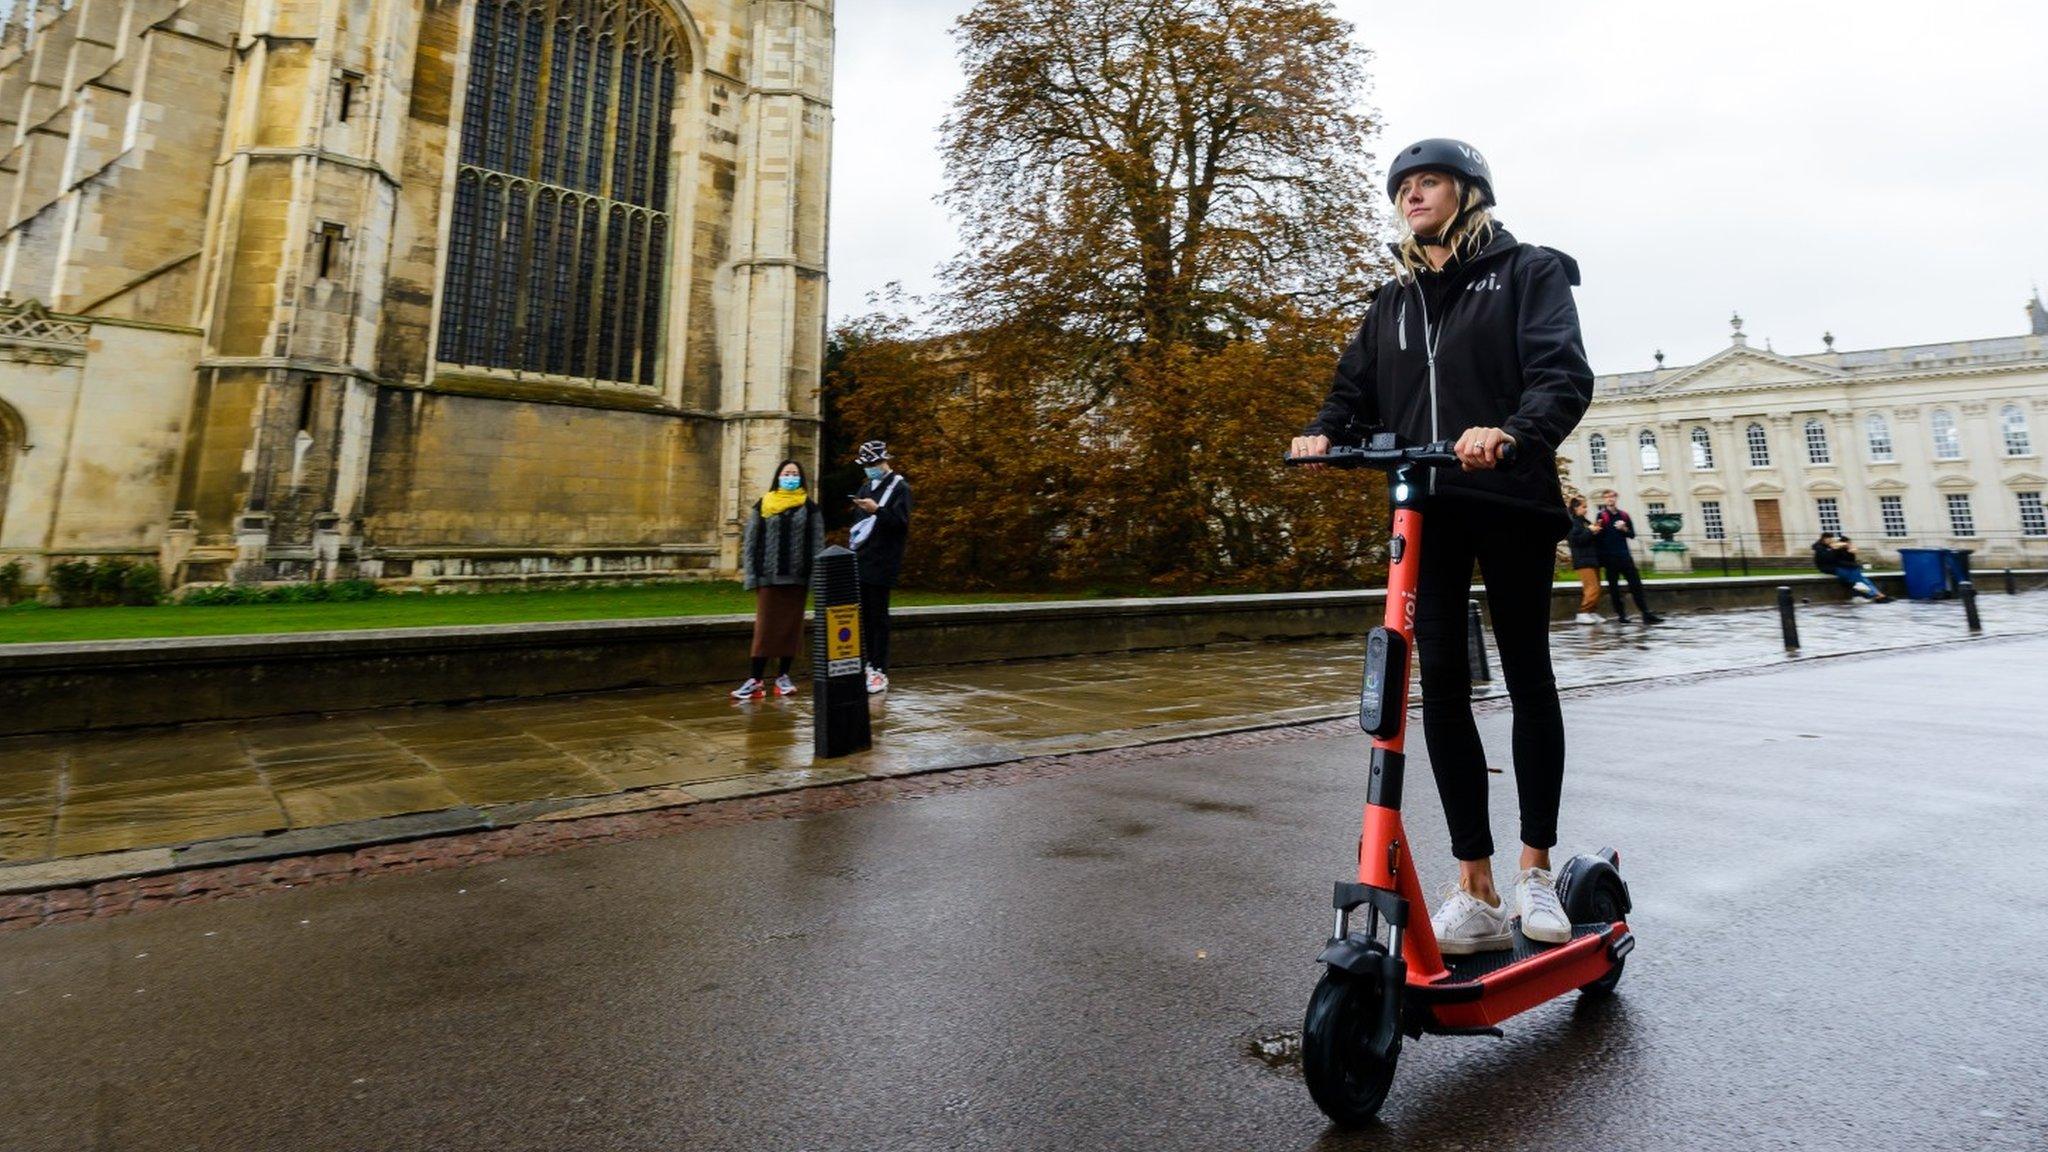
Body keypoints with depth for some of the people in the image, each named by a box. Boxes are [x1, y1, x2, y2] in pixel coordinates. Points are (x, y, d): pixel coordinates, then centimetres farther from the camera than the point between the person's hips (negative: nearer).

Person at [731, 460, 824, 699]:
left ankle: (783, 676, 18)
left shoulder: (809, 508, 6)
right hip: (768, 577, 0)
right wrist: (750, 574, -4)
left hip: (797, 578, 1)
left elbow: (817, 544, 1)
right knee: (764, 628, 1)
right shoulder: (763, 505, 6)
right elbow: (750, 541, 4)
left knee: (791, 627, 7)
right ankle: (756, 680, 4)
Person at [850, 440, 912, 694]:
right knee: (864, 615, 9)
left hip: (881, 563, -7)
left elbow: (901, 521, -14)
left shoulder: (899, 487, -4)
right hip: (861, 560, 7)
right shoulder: (867, 487, 18)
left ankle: (880, 672, 1)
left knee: (878, 616, -4)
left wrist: (877, 510, -24)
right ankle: (869, 664, 17)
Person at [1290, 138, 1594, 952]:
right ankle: (1475, 889, 6)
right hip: (1425, 507, 3)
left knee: (1528, 677, 6)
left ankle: (1536, 871, 20)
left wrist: (1513, 432, -28)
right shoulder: (1393, 300, 21)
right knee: (1441, 686, -2)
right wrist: (1325, 433, -12)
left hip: (1508, 498, -3)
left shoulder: (1527, 271, 7)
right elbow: (1357, 390, 11)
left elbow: (1564, 374, -7)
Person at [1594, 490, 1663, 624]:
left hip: (1624, 556, 4)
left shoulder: (1624, 516, 11)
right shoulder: (1601, 517, -1)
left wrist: (1624, 529, -7)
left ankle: (1646, 614, 2)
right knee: (1614, 587, 1)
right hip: (1609, 557, -4)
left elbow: (1632, 534, 13)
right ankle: (1621, 615, 8)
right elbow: (1599, 536, -6)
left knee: (1636, 584, 1)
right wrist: (1597, 528, -26)